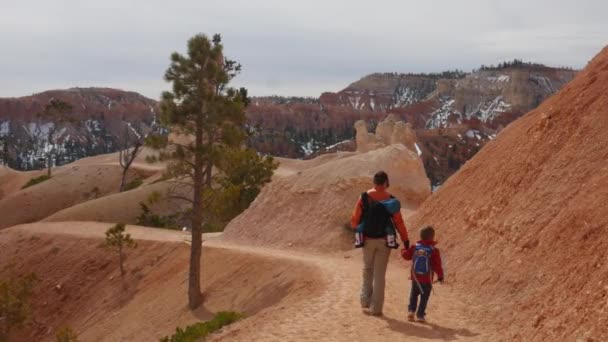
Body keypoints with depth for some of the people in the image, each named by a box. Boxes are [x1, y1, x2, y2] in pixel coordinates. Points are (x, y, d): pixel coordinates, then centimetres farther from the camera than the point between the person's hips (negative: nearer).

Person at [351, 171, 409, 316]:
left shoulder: (364, 197, -6)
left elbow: (355, 219, -3)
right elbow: (398, 222, -6)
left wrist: (355, 228, 20)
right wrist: (406, 240, 3)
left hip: (367, 239, 1)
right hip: (383, 240, -1)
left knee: (367, 269, 23)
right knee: (379, 274, 6)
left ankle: (365, 300, 19)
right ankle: (376, 308, 7)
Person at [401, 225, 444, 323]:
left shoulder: (415, 247, -4)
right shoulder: (434, 250, -14)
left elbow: (406, 255, 7)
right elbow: (437, 265, -13)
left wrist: (403, 250, 28)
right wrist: (440, 276, -3)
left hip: (415, 277, 3)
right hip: (427, 279, -3)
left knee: (414, 294, 23)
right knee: (424, 297, 8)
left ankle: (411, 310, 13)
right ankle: (420, 315, 8)